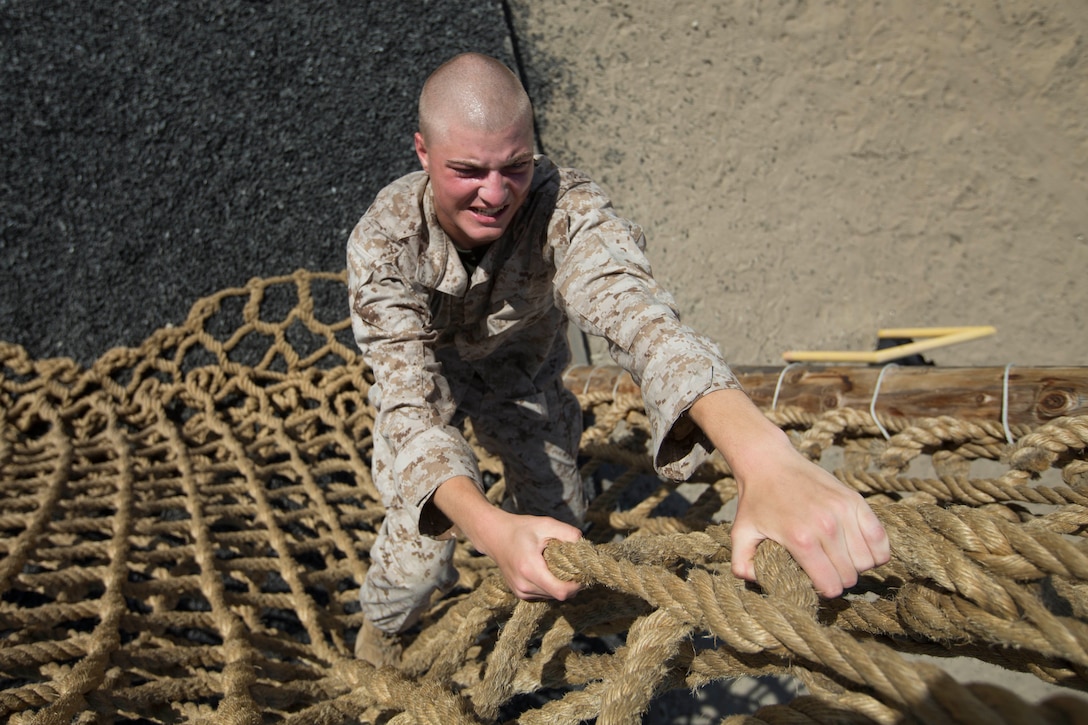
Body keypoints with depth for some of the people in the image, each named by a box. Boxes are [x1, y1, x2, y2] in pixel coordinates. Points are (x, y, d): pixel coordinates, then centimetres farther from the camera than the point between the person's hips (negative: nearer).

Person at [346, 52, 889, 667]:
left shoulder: (565, 207, -38)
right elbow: (409, 399, -44)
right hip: (425, 374, -1)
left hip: (524, 369, 2)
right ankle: (382, 623, 30)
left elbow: (629, 306, -57)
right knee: (419, 547, -8)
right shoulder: (384, 241, -37)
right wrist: (486, 525, -64)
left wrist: (761, 451, -76)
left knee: (558, 516, 7)